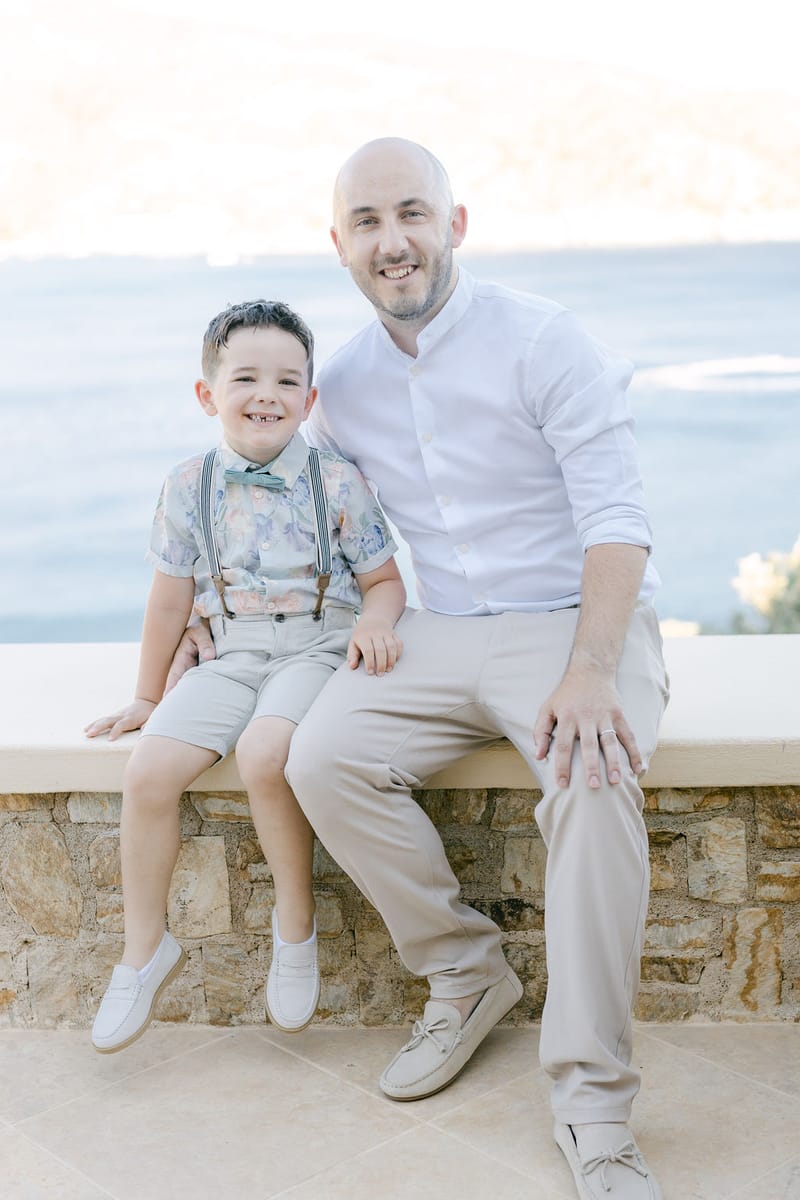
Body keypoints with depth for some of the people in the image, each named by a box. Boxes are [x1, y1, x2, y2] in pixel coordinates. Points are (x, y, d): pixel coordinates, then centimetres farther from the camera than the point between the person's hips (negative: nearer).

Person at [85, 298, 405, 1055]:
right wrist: (147, 697, 16)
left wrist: (376, 622, -18)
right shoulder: (190, 487, 5)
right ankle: (144, 950, 4)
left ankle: (295, 922, -7)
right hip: (232, 655, 3)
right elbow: (171, 599, 12)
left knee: (264, 753, -33)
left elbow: (382, 577, 5)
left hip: (317, 649, -3)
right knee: (148, 770, -18)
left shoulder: (336, 482, -1)